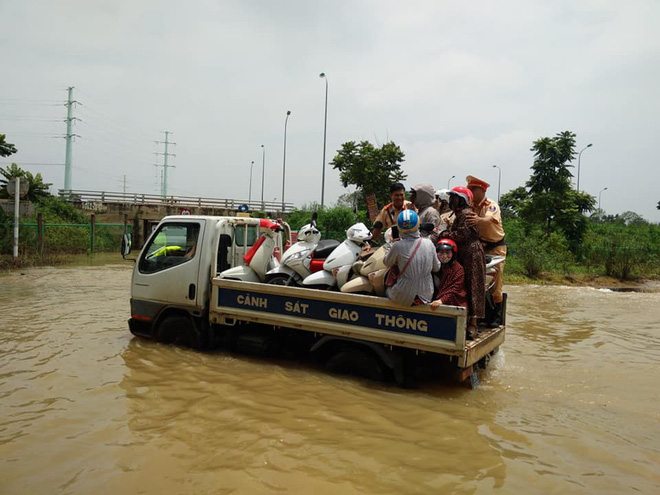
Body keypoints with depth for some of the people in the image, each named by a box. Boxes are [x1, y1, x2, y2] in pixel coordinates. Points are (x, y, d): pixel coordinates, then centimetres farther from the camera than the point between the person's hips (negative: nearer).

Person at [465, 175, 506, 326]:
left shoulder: (492, 205, -13)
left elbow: (489, 219, -35)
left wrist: (478, 220, -58)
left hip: (496, 247, -4)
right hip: (478, 245, 5)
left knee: (495, 281, -5)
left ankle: (496, 315, 7)